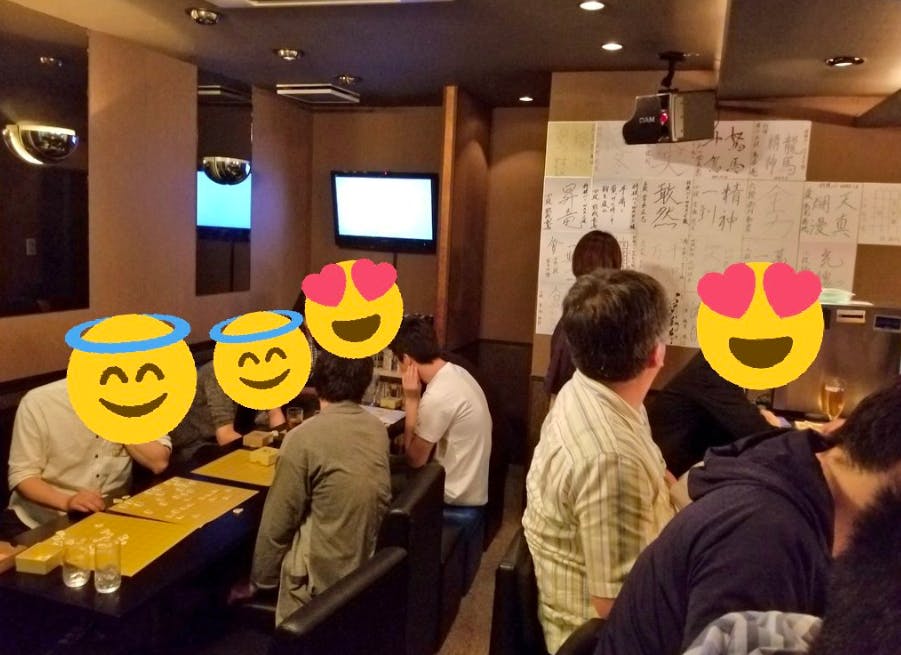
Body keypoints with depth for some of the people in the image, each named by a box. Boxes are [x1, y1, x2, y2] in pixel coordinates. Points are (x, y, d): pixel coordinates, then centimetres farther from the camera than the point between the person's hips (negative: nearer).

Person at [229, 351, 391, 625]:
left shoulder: (305, 438, -22)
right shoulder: (378, 429, -3)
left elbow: (278, 520, -12)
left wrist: (261, 579, 4)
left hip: (325, 573, -6)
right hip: (370, 562, 6)